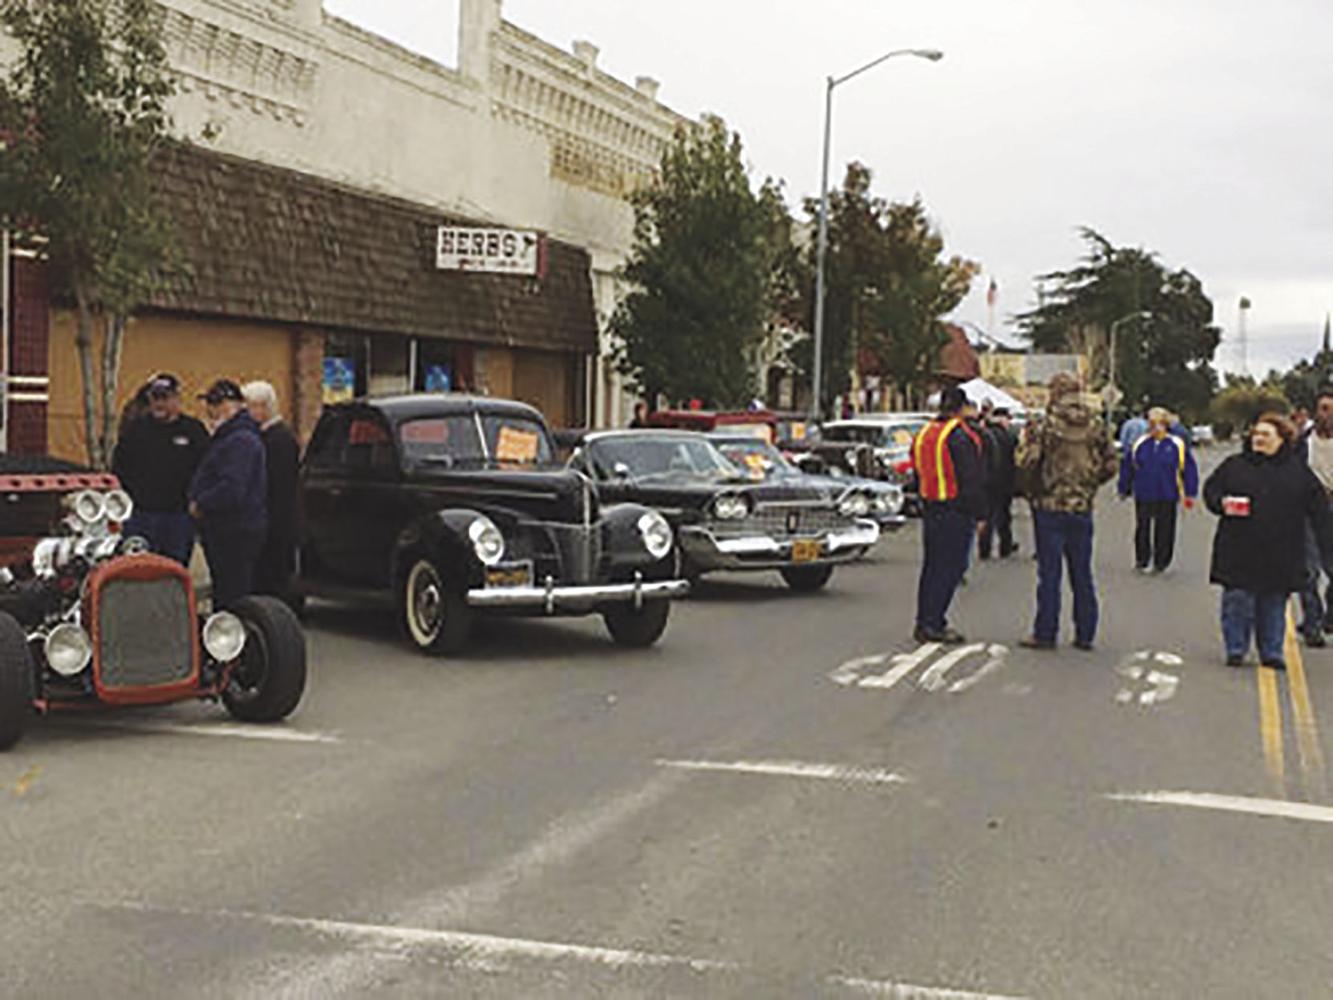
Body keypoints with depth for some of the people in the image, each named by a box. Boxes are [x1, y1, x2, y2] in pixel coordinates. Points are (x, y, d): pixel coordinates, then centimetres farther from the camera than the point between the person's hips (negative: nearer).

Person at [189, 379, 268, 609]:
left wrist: (200, 504, -15)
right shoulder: (229, 437, 19)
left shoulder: (240, 441, -18)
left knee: (232, 599, -10)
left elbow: (232, 490, -27)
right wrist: (198, 500, 12)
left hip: (236, 533, -11)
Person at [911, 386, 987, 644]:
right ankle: (933, 625, -6)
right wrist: (979, 514, -8)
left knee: (931, 566, 13)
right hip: (956, 512, -8)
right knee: (950, 567, -4)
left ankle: (924, 622, 16)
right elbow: (972, 480, -14)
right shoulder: (961, 437, -14)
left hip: (930, 509, 8)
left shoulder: (923, 434, 11)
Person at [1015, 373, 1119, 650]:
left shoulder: (1047, 426, -11)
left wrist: (1026, 439, 3)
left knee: (1049, 571, 1)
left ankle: (1045, 633, 3)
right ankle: (1085, 634, 14)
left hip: (1050, 505, -4)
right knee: (1082, 573, 10)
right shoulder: (1096, 426, 2)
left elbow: (1026, 461, -18)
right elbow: (1112, 463, 4)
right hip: (1082, 507, 4)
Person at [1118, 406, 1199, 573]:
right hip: (1143, 495, 1)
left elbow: (1189, 469, 2)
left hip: (1167, 497, -1)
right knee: (1142, 529, 7)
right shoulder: (1139, 444, 2)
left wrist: (1189, 494, 0)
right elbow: (1127, 467, 9)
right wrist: (1124, 490, 12)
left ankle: (1160, 563, 16)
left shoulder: (1177, 445, -3)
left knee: (1164, 531, 5)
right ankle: (1142, 561, 20)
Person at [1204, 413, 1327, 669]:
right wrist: (1222, 503, -12)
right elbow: (1211, 489, 8)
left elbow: (1317, 502, 12)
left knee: (1274, 603, 7)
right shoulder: (1235, 465, 6)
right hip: (1239, 550, -1)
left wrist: (1322, 530, 0)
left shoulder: (1297, 470, 9)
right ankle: (1235, 650, 10)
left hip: (1280, 552, 1)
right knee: (1237, 600, -2)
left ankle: (1272, 653, 17)